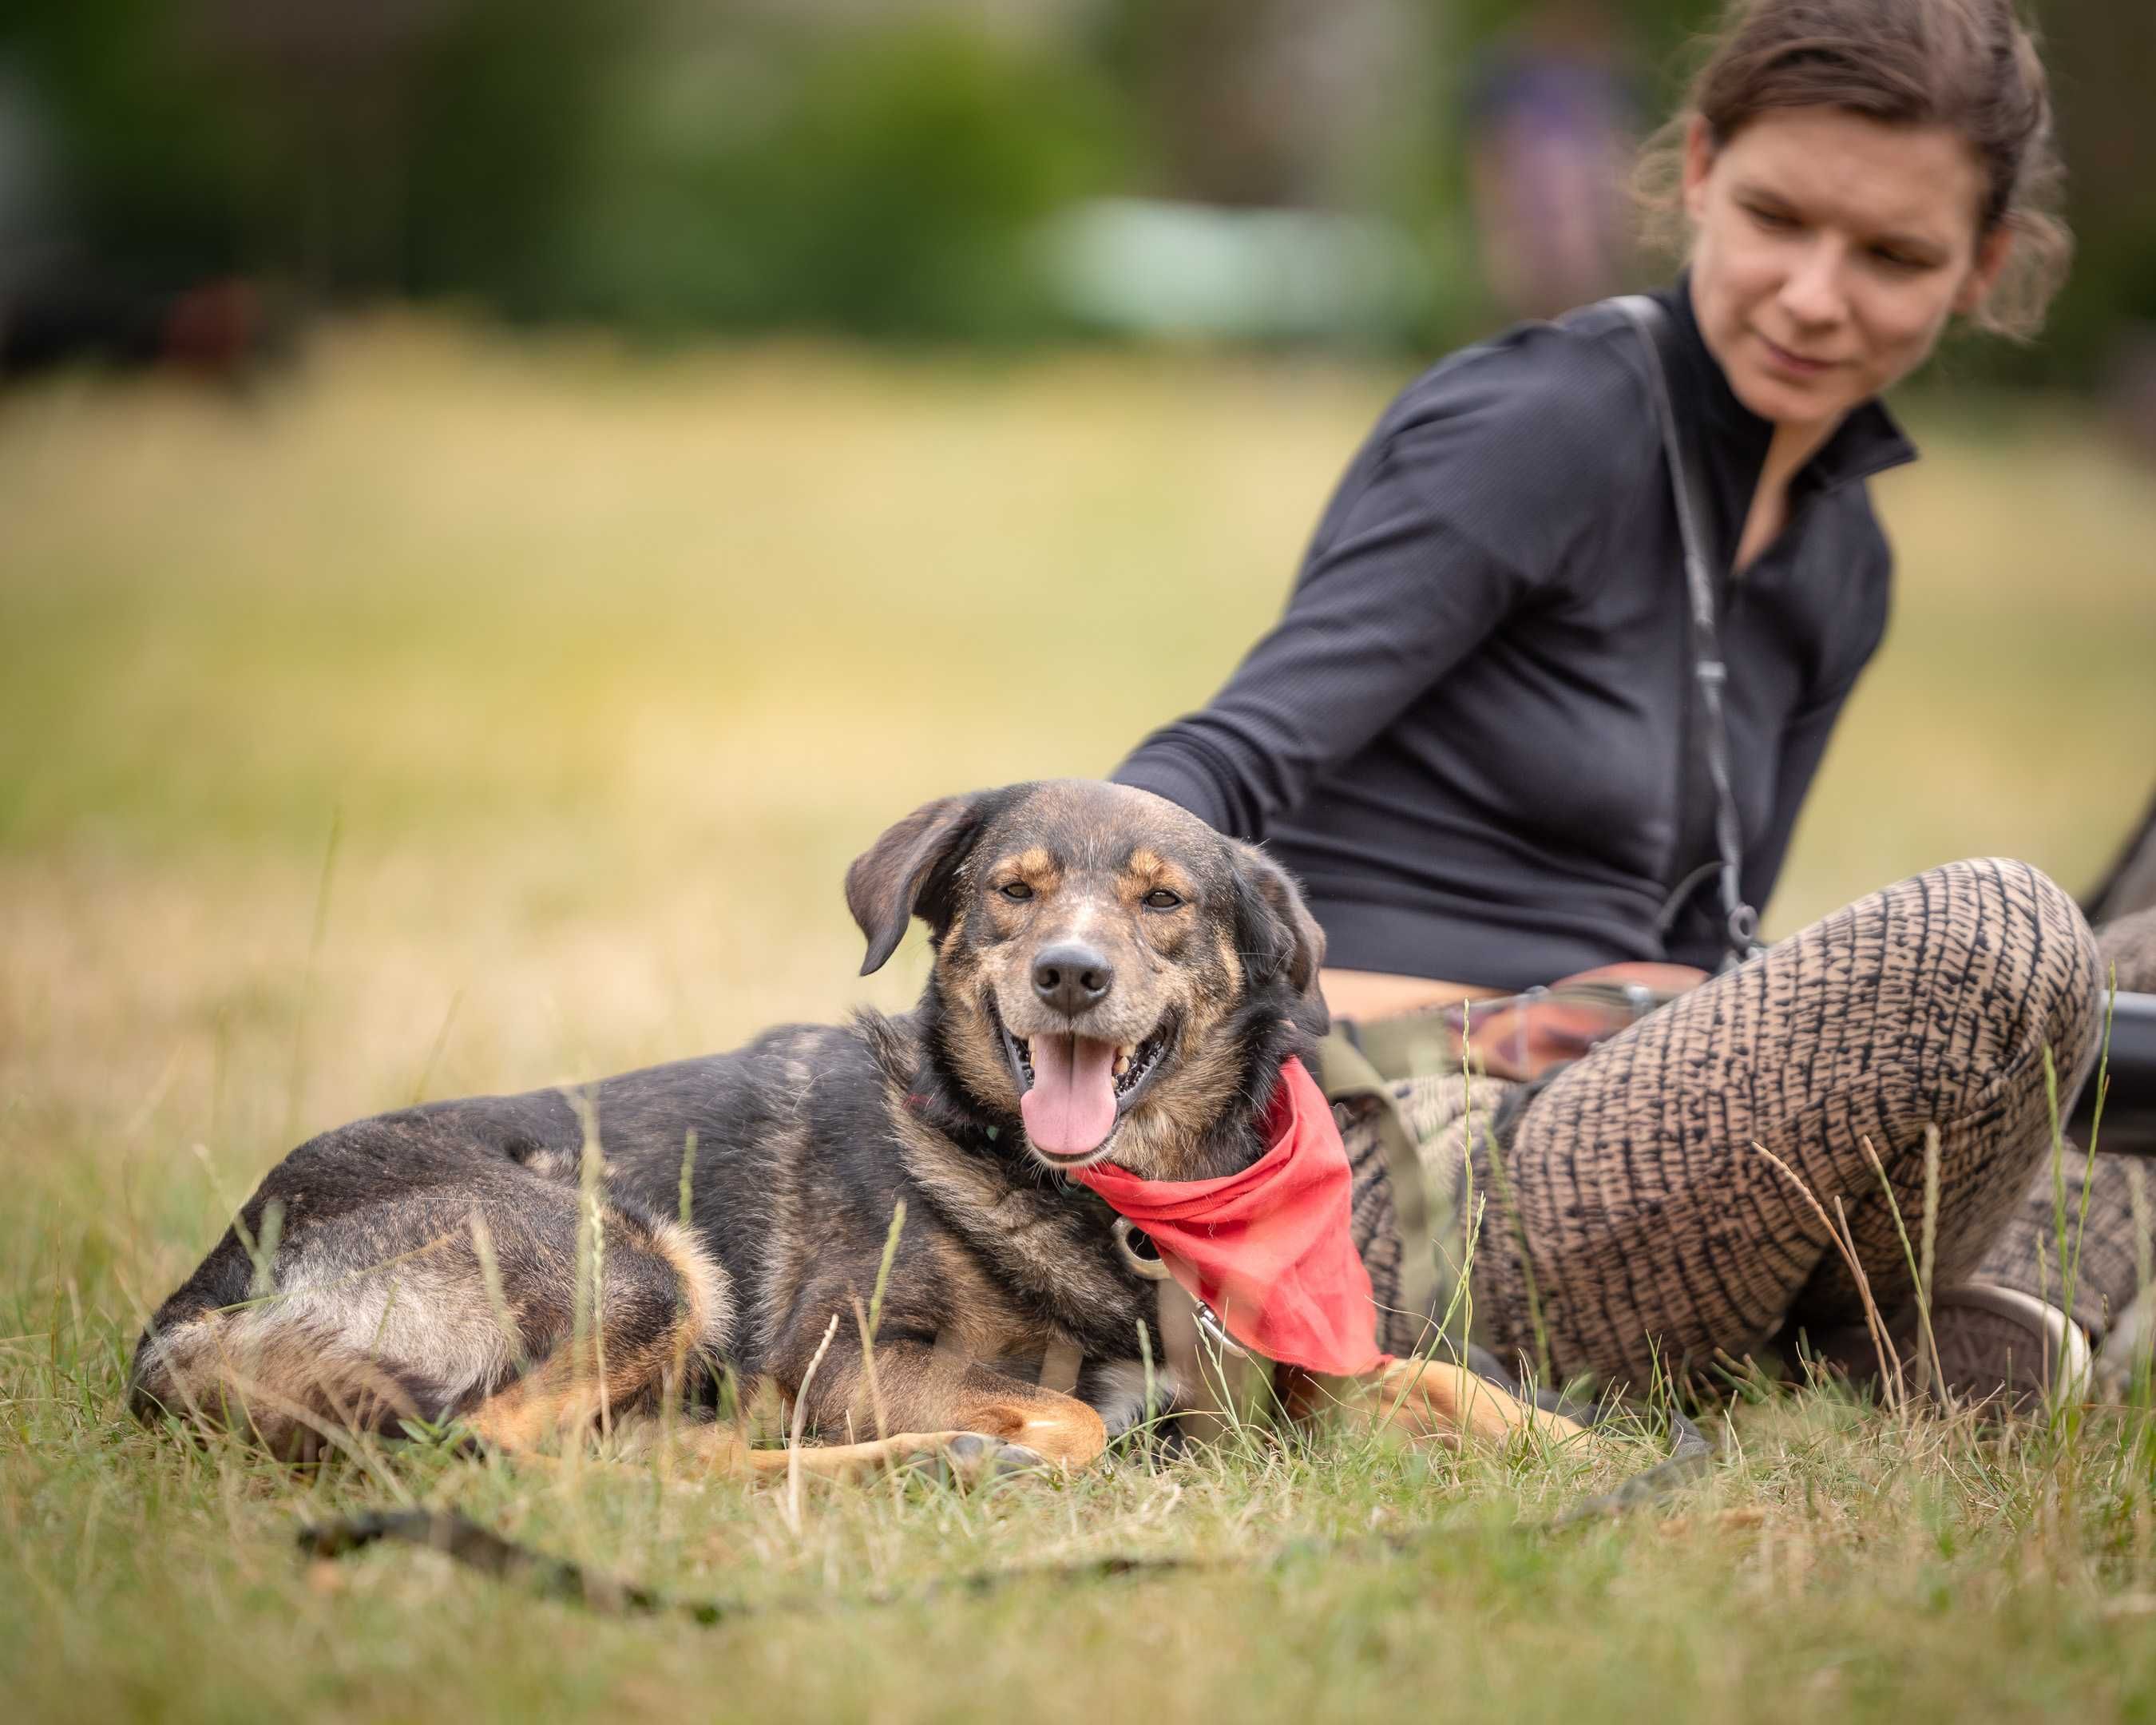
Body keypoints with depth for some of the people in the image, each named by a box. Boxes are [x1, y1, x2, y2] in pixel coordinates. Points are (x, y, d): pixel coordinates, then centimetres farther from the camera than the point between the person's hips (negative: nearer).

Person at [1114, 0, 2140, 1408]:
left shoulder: (1842, 563, 16)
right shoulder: (1541, 425, -9)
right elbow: (1224, 767, -18)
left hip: (1588, 1139, 9)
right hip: (1397, 1197, -9)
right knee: (1989, 935, -28)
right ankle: (1849, 1341, -6)